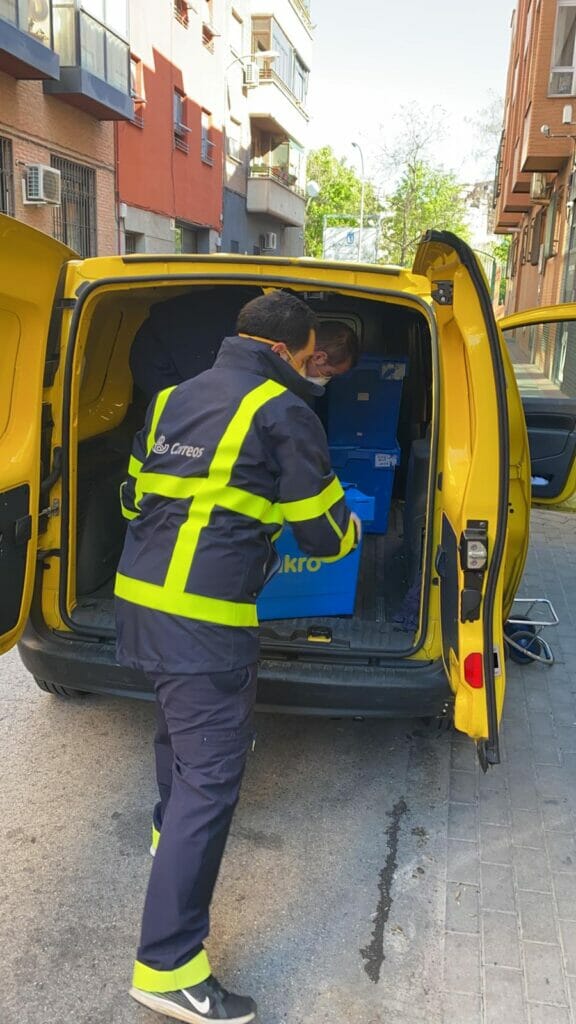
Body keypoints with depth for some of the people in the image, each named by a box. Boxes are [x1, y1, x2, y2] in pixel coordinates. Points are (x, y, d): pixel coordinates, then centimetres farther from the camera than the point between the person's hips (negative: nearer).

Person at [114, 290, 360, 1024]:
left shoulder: (173, 399, 14)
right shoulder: (282, 413, -7)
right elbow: (323, 529, -3)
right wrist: (350, 535, 21)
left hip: (141, 597, 9)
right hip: (205, 619, -9)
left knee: (180, 725, 30)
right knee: (212, 774, -1)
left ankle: (171, 833, 54)